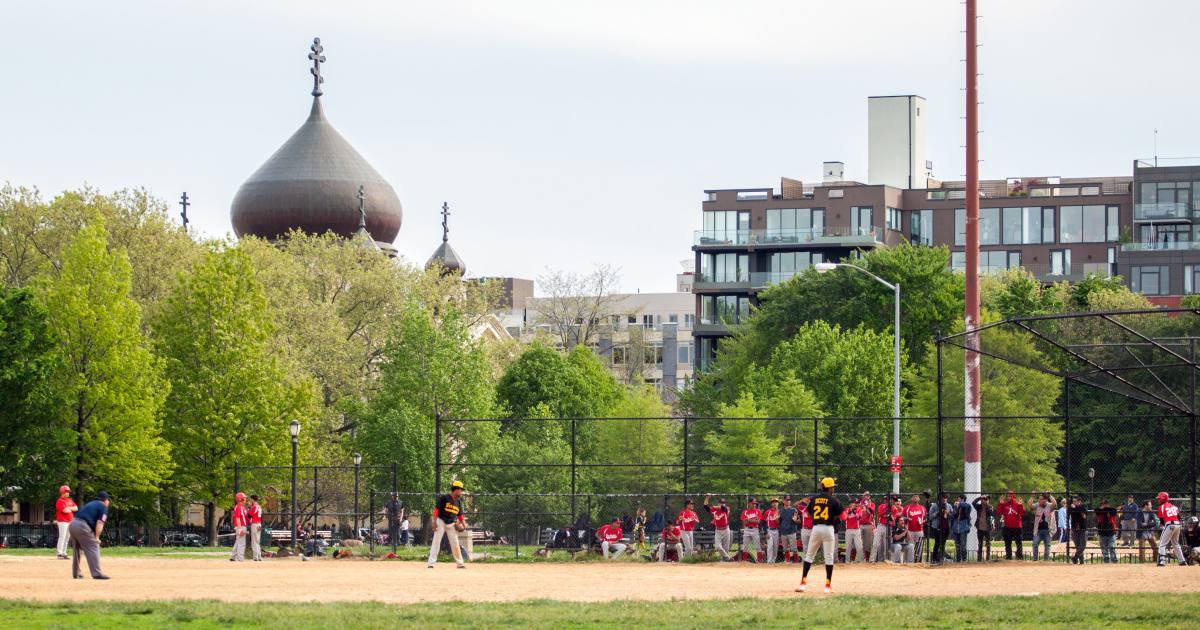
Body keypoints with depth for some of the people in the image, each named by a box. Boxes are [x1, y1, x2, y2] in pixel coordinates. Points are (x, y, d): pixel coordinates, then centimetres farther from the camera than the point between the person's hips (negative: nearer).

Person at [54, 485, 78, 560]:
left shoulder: (70, 500, 17)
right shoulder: (60, 501, -10)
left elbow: (76, 508, 7)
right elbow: (65, 510, -22)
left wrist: (69, 508, -9)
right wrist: (71, 509, -2)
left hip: (70, 521, 8)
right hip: (62, 521, -8)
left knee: (67, 538, 10)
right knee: (62, 537, -12)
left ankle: (64, 553, 15)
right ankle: (60, 554, -13)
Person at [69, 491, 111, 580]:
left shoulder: (90, 503, 29)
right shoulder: (103, 507, 5)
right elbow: (100, 523, -8)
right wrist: (97, 537, -2)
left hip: (72, 523, 8)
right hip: (82, 526, -8)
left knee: (77, 549, 21)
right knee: (93, 548, -5)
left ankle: (76, 573, 27)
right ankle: (97, 573, -13)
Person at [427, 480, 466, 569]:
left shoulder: (458, 502, 9)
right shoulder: (444, 498, -10)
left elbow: (460, 515, 13)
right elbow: (436, 509, -12)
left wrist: (463, 523, -3)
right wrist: (434, 522, -19)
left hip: (451, 524, 5)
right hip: (441, 522, -5)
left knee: (455, 544, 6)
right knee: (436, 542, -9)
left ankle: (460, 563, 15)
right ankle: (431, 562, -9)